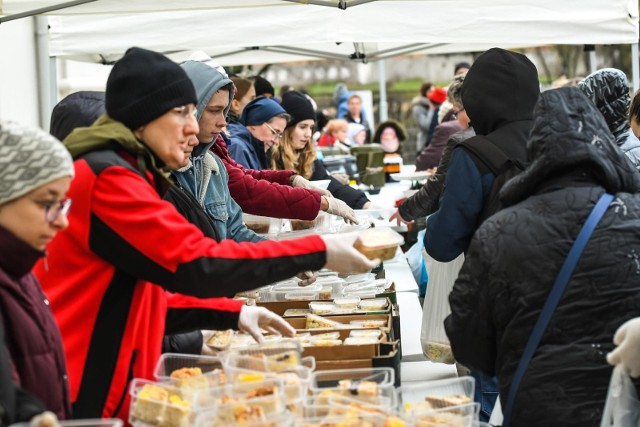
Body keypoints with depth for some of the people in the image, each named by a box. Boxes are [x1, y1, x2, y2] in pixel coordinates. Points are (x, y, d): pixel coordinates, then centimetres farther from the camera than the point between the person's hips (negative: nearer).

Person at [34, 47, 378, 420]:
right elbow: (195, 265, -24)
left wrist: (233, 315, 13)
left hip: (106, 389, 10)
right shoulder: (108, 179, -16)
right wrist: (318, 252, -20)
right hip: (79, 397, -10)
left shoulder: (125, 175, 16)